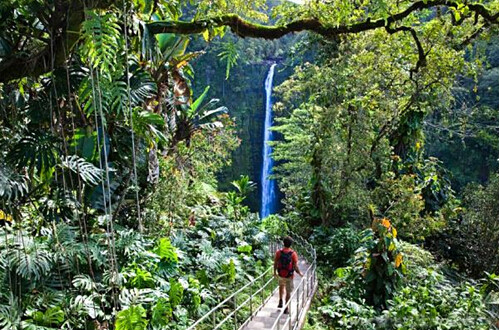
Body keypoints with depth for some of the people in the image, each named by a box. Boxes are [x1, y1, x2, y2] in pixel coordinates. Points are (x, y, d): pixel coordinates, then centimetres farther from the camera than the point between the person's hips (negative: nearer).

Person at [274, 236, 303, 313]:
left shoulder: (279, 252, -12)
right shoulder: (293, 254, -19)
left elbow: (275, 264, -3)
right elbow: (295, 267, -16)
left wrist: (275, 272, 14)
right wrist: (300, 273, 3)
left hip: (280, 274, 3)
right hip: (289, 276, -3)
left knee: (281, 286, 32)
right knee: (288, 292, 12)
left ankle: (280, 302, 29)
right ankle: (286, 309, 19)